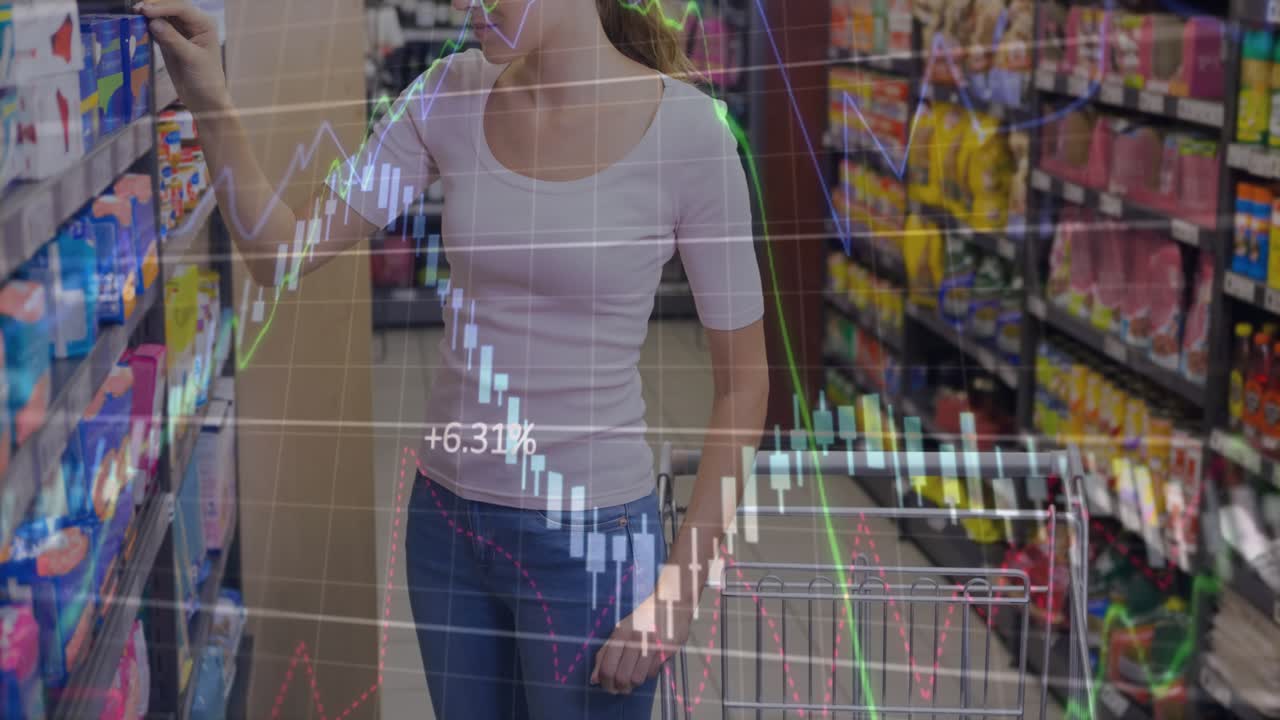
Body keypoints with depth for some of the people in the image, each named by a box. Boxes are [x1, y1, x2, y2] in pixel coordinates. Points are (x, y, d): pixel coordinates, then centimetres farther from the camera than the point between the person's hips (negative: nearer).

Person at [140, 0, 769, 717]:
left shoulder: (688, 131, -15)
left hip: (589, 534, -4)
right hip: (447, 515, 4)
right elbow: (283, 252, -3)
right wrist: (212, 105, -16)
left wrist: (680, 591, -12)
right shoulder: (450, 97, -3)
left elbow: (744, 382, -9)